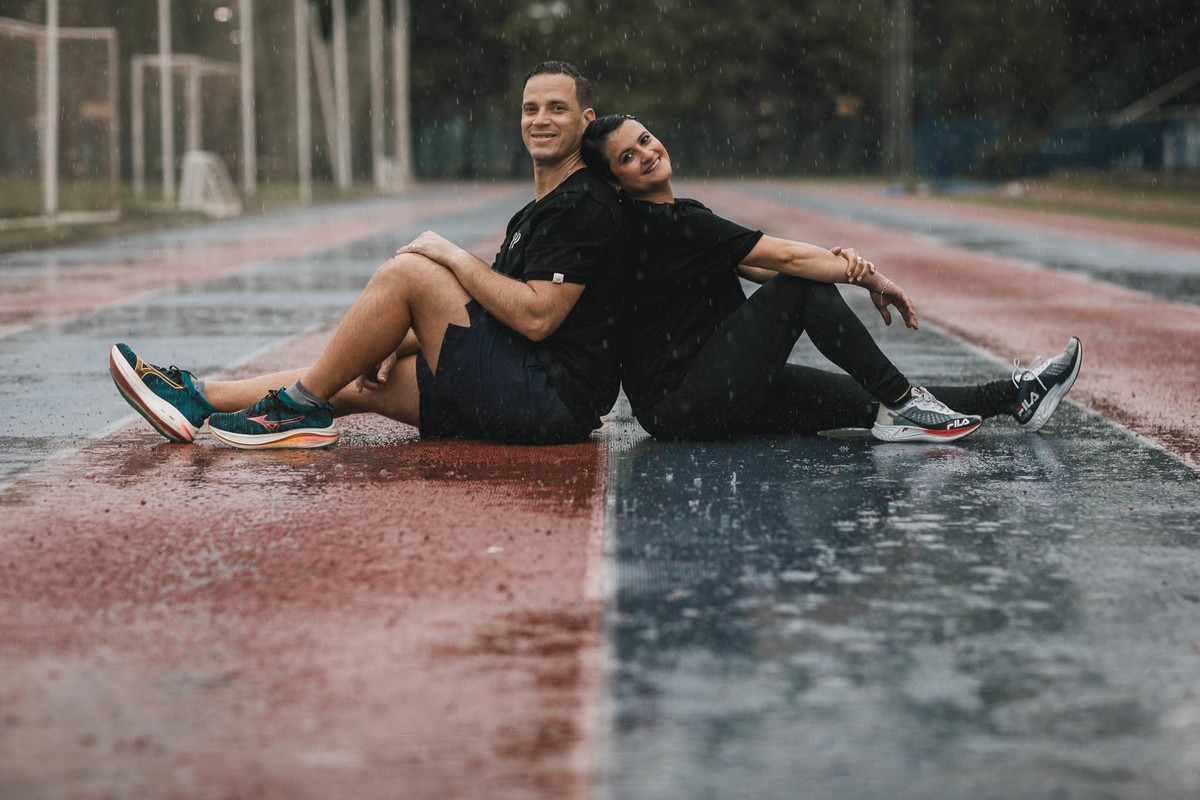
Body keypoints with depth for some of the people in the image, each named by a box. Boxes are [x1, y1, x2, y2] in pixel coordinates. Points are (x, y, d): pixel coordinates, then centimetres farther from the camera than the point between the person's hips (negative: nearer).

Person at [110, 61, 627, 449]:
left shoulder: (583, 206, -10)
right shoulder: (538, 212, 24)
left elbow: (535, 317, -21)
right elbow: (482, 315, 23)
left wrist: (455, 257, -10)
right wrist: (402, 343, 9)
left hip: (551, 400, -10)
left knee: (407, 271, -15)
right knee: (361, 383, 8)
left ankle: (303, 405, -6)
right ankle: (195, 398, 11)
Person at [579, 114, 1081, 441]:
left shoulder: (677, 217, 16)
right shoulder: (662, 225, -15)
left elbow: (759, 268, 5)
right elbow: (782, 258, -14)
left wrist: (838, 264, -14)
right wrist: (870, 279, -6)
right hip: (677, 404, -9)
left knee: (860, 400, 3)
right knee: (801, 288, -13)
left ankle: (1015, 398, 3)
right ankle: (902, 404, -10)